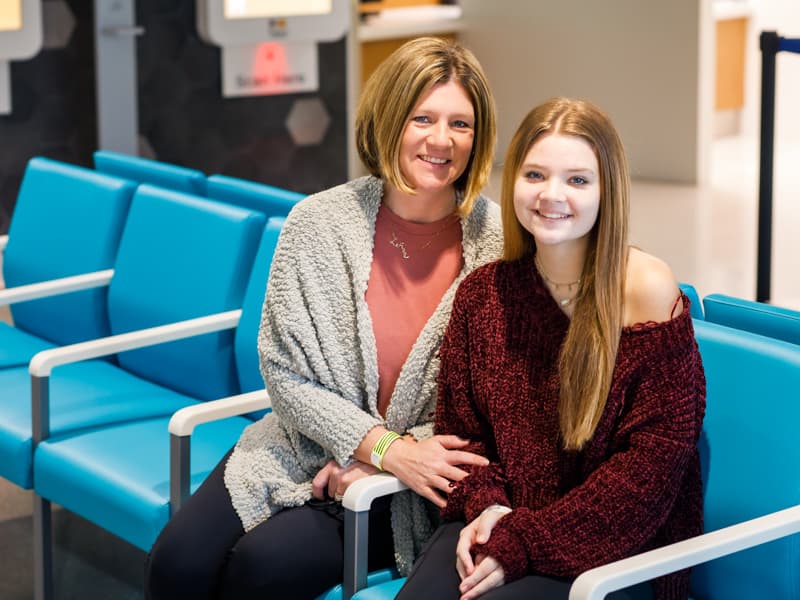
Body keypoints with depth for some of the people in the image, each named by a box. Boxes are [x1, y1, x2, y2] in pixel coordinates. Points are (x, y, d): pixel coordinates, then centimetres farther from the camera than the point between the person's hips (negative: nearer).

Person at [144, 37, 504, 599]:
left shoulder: (499, 242, -10)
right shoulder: (319, 222, -5)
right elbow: (285, 371, -3)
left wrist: (376, 468, -14)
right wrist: (385, 446, -17)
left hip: (414, 489, -2)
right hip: (306, 448, 3)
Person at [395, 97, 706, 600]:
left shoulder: (647, 290, -9)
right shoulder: (483, 292, 5)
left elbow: (652, 462, -12)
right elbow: (459, 428, 14)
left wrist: (522, 542, -16)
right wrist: (485, 506, -8)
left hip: (617, 549, -4)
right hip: (501, 523, 4)